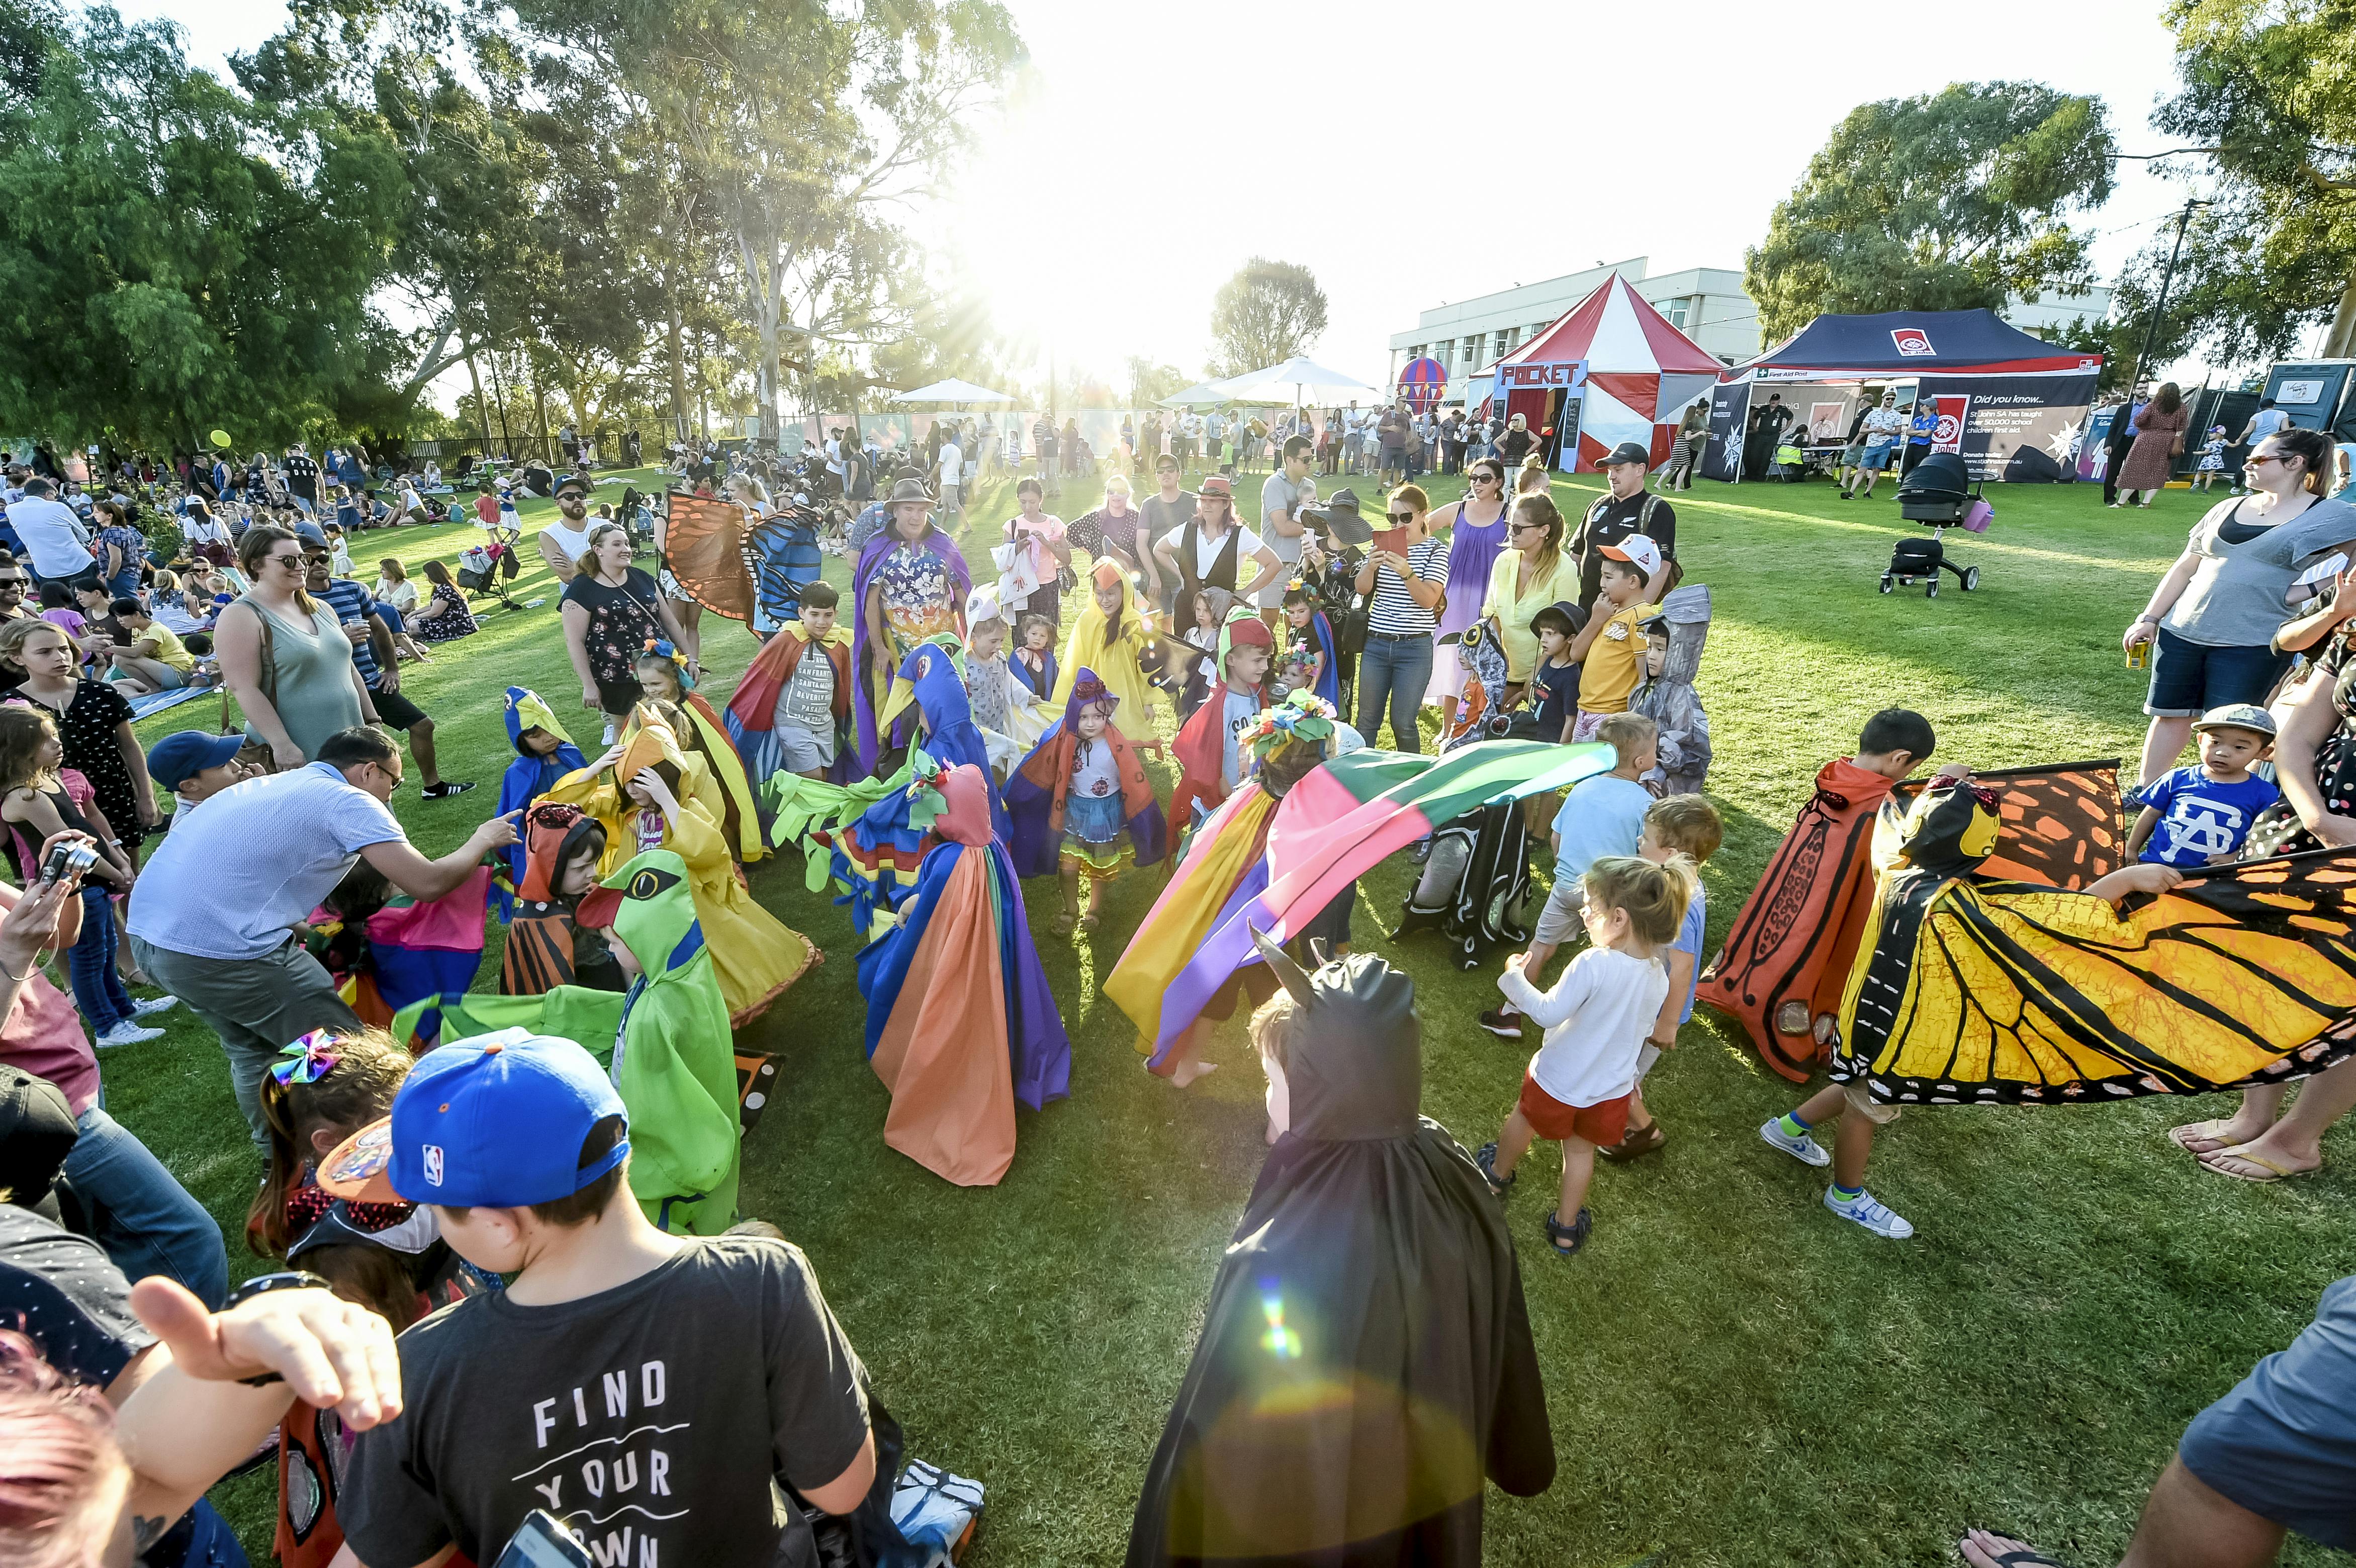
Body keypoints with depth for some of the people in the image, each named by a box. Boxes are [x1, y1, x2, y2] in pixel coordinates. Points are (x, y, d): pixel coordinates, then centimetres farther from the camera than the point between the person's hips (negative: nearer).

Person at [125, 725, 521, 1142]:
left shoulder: (273, 783, 19)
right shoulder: (348, 800, -7)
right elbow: (427, 884, -13)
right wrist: (482, 840, 3)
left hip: (147, 935, 10)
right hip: (223, 950, -10)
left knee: (251, 1050, 26)